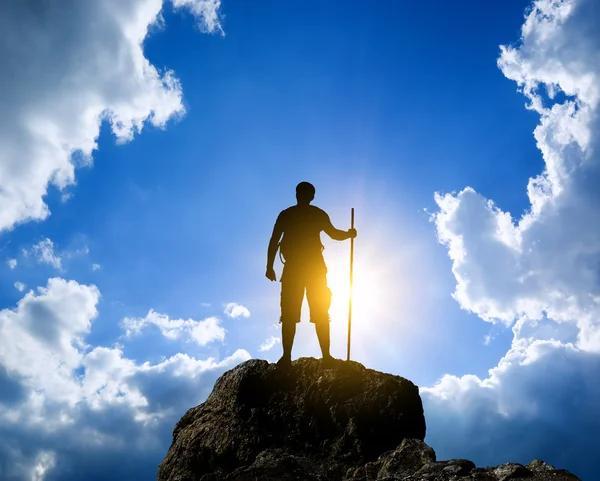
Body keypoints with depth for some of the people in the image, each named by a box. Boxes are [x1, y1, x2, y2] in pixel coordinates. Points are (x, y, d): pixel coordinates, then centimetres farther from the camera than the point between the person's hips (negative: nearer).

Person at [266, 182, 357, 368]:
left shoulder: (285, 214, 6)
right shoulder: (319, 214, 4)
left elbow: (274, 241, 1)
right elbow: (334, 234, 3)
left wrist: (270, 266, 3)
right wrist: (349, 234, 24)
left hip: (293, 268, 0)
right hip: (315, 267, 0)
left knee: (288, 315, 2)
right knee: (321, 315, 4)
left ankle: (286, 357, -7)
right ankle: (326, 357, -1)